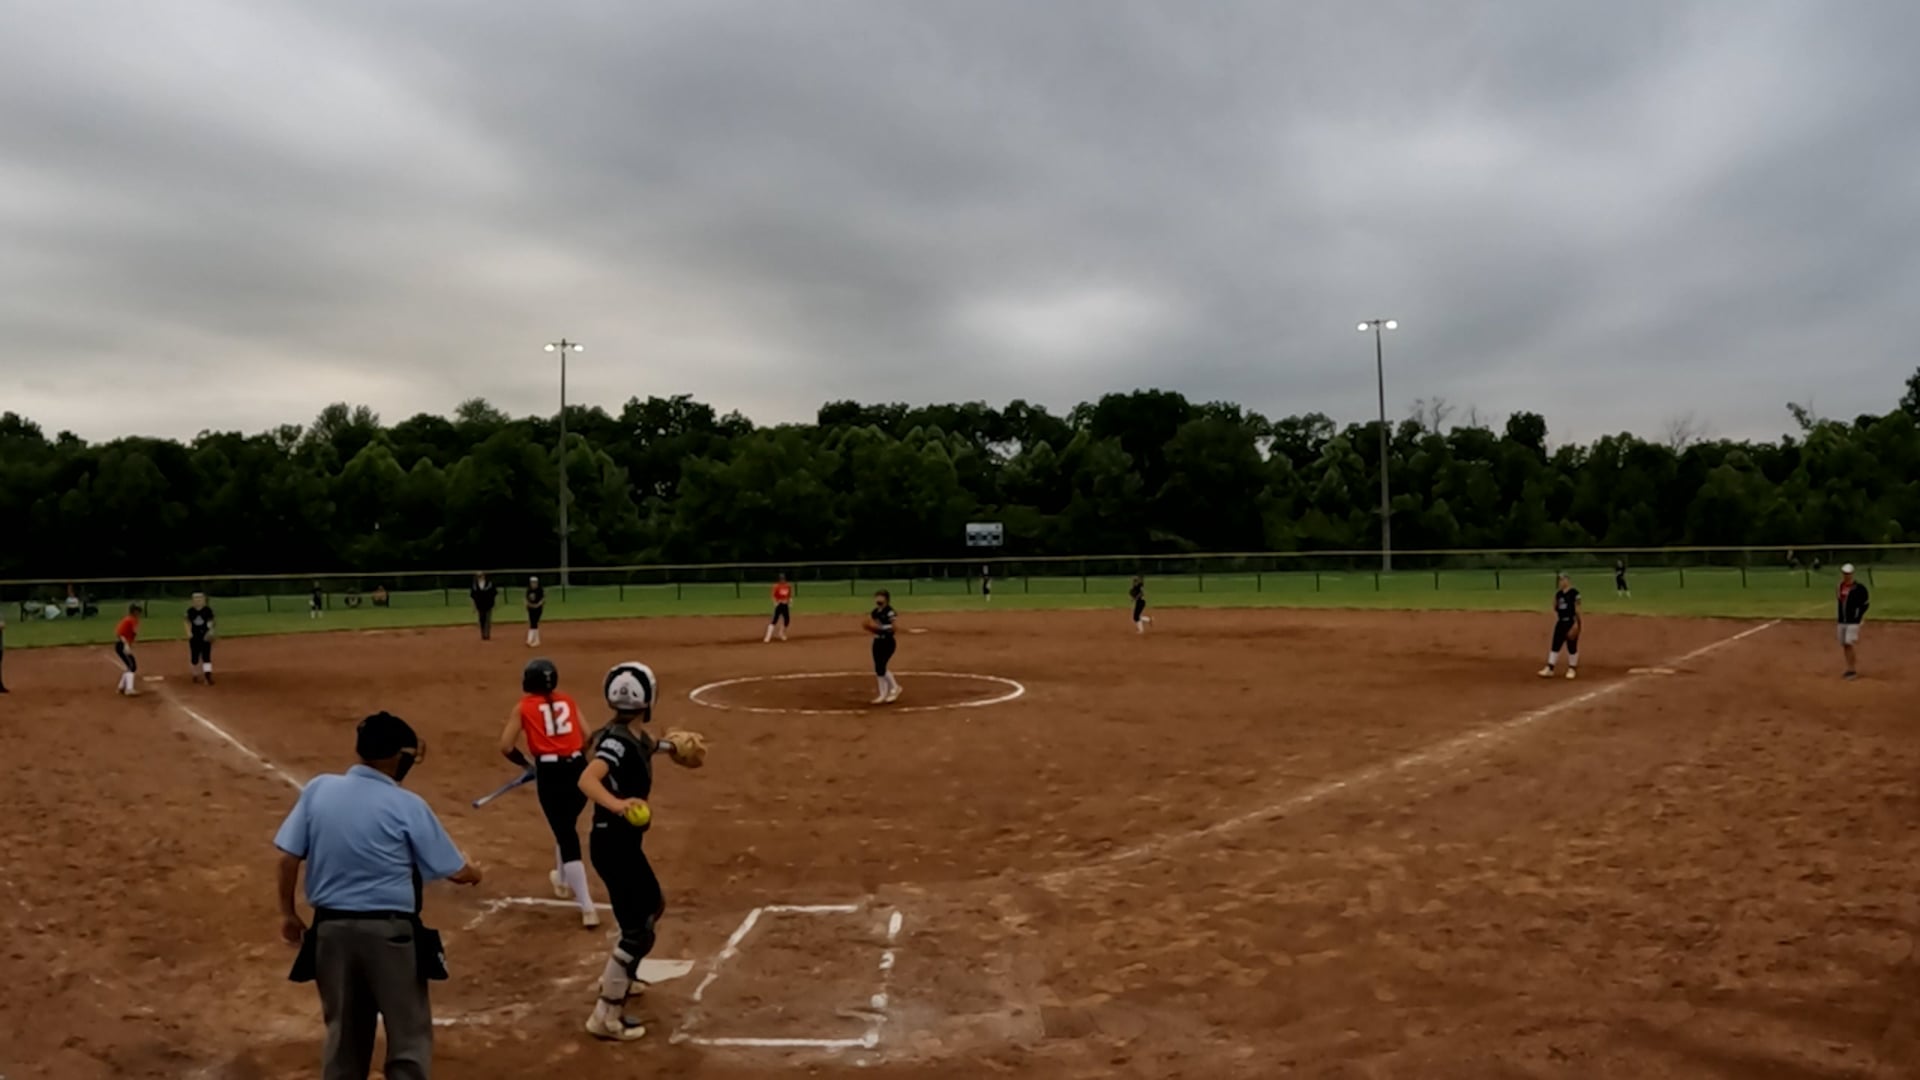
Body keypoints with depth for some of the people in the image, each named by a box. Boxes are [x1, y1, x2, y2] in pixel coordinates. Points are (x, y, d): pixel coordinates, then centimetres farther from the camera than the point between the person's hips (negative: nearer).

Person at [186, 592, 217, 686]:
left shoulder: (208, 610, -3)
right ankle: (196, 675, 23)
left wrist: (210, 632, -15)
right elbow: (188, 622, 5)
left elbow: (210, 622, 0)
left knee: (206, 656, -8)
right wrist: (189, 632, -8)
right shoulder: (190, 610, 1)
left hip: (205, 636, -2)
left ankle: (208, 675, -15)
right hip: (194, 636, 2)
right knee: (194, 656, 7)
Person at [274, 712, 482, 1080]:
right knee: (409, 1035, 6)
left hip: (331, 928, 5)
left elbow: (288, 856, 2)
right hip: (389, 932, -4)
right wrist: (474, 873, 18)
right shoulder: (407, 805, -10)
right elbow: (456, 873, -4)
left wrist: (288, 913, 15)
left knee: (343, 1032, 19)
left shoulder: (318, 789, 0)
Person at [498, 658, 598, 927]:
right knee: (567, 826, 28)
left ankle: (588, 908, -6)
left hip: (550, 773, -4)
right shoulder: (568, 700, 12)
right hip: (578, 769, 4)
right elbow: (587, 738, 9)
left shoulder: (524, 707, 4)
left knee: (567, 837, -2)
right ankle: (563, 881, 49)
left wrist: (526, 764, 17)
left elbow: (506, 747, 1)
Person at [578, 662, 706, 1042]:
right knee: (639, 930, -6)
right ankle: (605, 1017, 0)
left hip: (625, 842, 10)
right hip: (613, 844, -10)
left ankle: (617, 976, 45)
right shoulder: (618, 739, -23)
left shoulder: (632, 736, 4)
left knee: (653, 906, 28)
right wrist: (617, 804, -55)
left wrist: (667, 745, 39)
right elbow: (587, 779, -40)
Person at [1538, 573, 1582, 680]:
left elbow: (1577, 609, -13)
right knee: (1556, 644, 5)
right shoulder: (1558, 593, 10)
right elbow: (1555, 607, 16)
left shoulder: (1574, 593, -11)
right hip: (1561, 622, 7)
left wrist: (1576, 623, -17)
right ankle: (1549, 668, 6)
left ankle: (1572, 669, 15)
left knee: (1572, 646, 2)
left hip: (1571, 622, -7)